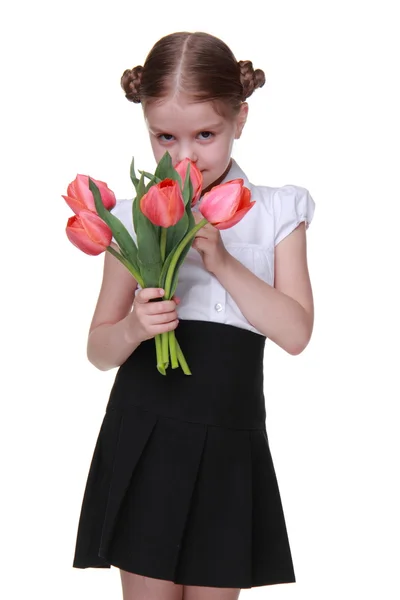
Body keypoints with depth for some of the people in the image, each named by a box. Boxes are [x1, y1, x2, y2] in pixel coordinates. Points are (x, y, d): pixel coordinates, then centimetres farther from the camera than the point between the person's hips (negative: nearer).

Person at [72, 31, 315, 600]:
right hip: (145, 440, 0)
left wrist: (223, 262, -17)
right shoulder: (134, 218, 1)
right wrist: (132, 327, -19)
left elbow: (296, 332, -6)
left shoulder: (276, 213, 2)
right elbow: (99, 350, 4)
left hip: (229, 444, 0)